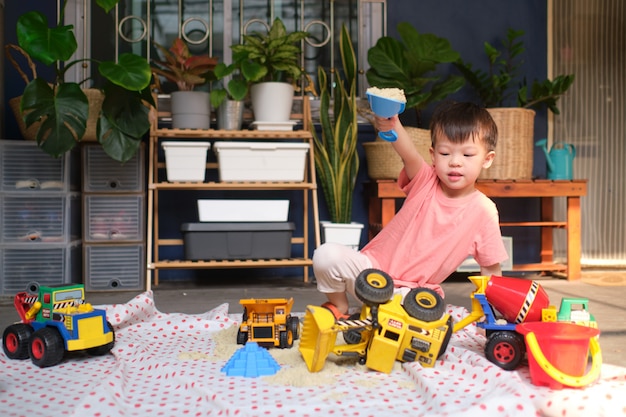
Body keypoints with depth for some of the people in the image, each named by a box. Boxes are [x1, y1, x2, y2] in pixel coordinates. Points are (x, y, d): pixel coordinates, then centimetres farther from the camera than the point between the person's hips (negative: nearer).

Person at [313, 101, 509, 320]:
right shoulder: (426, 181, -7)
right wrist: (392, 127, -52)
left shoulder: (484, 212, -7)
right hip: (375, 266, 1)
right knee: (326, 254, -23)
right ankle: (339, 306, 6)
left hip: (412, 292, 0)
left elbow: (491, 270, 2)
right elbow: (409, 155, -31)